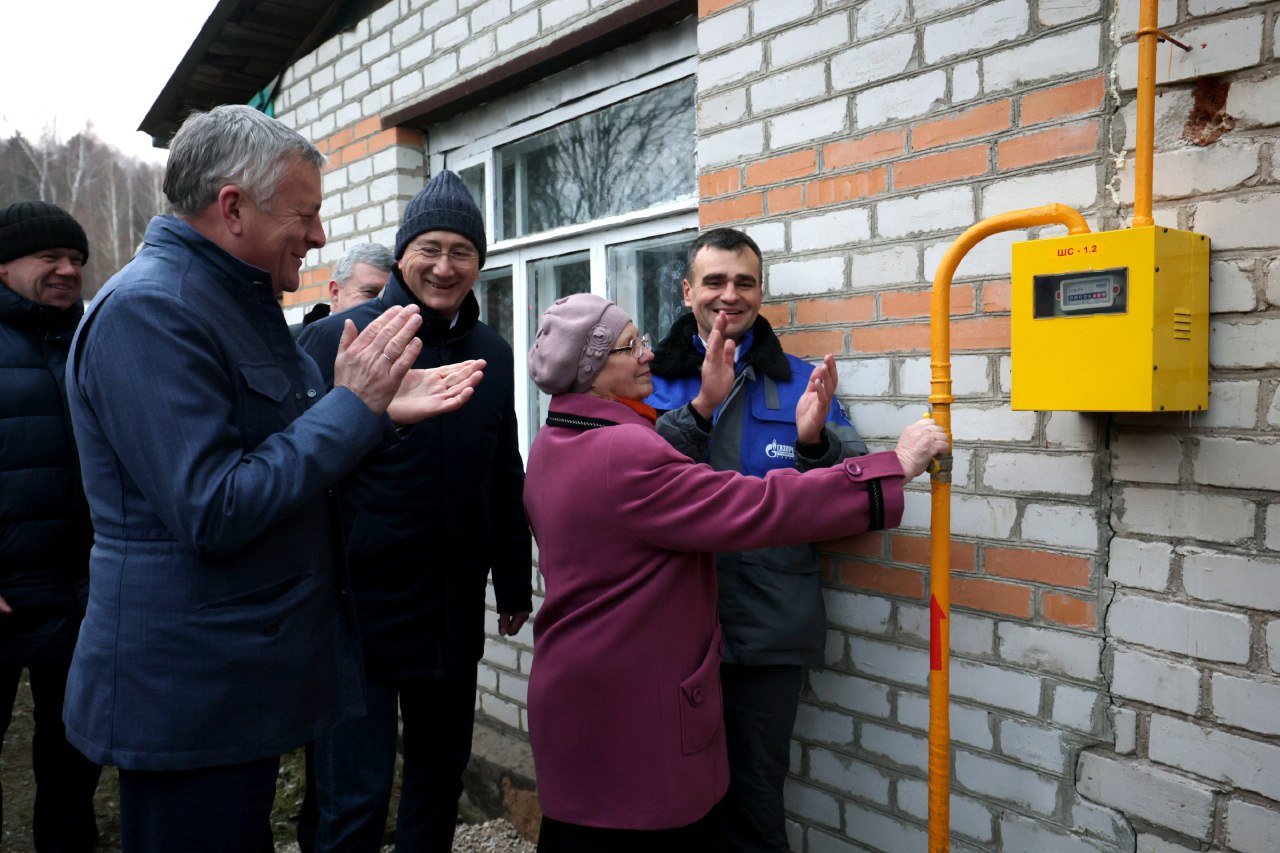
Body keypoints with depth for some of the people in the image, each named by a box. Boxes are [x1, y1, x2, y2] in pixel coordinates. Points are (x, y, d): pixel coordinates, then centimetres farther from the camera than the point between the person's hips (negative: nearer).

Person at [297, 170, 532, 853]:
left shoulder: (494, 354, 7)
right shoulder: (336, 339, -8)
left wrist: (514, 587, 14)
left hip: (455, 614, 5)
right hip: (360, 610, -5)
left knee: (440, 777, 19)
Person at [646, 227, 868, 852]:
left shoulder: (803, 383, 5)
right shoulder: (655, 379, 3)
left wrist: (815, 438, -21)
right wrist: (702, 404, -23)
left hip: (770, 629, 0)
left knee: (756, 792, 14)